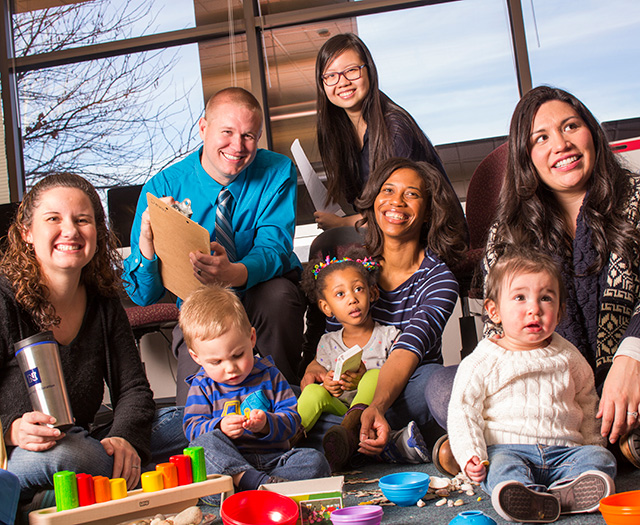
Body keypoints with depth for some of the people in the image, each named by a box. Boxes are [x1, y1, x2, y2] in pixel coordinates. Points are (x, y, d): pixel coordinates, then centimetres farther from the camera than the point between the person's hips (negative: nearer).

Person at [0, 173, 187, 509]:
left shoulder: (103, 300, 6)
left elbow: (133, 387, 5)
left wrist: (124, 438, -16)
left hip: (86, 442, 8)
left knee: (185, 423, -7)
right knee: (65, 453, -40)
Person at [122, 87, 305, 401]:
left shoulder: (278, 173, -10)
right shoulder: (164, 187, -12)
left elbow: (273, 249, -24)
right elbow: (142, 295, -14)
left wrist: (233, 274, -48)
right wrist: (147, 242, -36)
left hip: (267, 295, 1)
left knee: (276, 294, -35)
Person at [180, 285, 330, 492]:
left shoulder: (269, 375, 9)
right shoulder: (202, 386, 7)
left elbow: (291, 420, 5)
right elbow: (193, 429, -2)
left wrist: (266, 424, -17)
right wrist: (219, 427, -23)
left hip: (273, 457, 2)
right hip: (226, 463, -2)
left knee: (315, 461, -23)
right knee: (205, 443, -32)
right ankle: (259, 482, -43)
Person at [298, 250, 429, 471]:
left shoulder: (389, 336, 5)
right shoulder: (328, 343, 12)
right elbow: (311, 375, 11)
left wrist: (364, 380, -19)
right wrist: (326, 384, -14)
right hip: (338, 409, 2)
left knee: (375, 375, -30)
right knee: (314, 392, -26)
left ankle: (347, 432, -54)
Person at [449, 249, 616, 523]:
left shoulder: (567, 356, 13)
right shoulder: (481, 363, 0)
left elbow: (586, 402, 25)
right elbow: (462, 411, -2)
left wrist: (593, 444, 17)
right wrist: (471, 455, -16)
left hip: (564, 449, 3)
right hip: (507, 447, -3)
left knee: (601, 459, -20)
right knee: (502, 467, -32)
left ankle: (565, 492, -47)